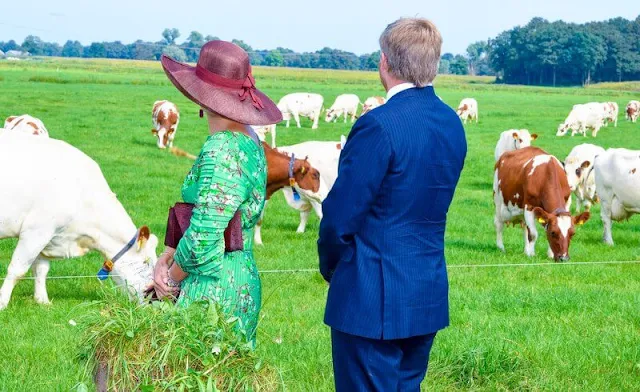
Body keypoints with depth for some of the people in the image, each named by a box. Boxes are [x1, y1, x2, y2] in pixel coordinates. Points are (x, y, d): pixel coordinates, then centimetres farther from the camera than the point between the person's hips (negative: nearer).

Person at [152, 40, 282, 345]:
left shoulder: (220, 151, -18)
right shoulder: (247, 142, 12)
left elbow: (202, 239, -21)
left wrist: (172, 278, -4)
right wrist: (165, 259, 7)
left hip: (215, 290, -10)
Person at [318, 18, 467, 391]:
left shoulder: (380, 125, -19)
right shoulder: (452, 123, 5)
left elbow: (340, 216, -17)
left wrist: (330, 265, 3)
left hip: (373, 300, -7)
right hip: (429, 295, 8)